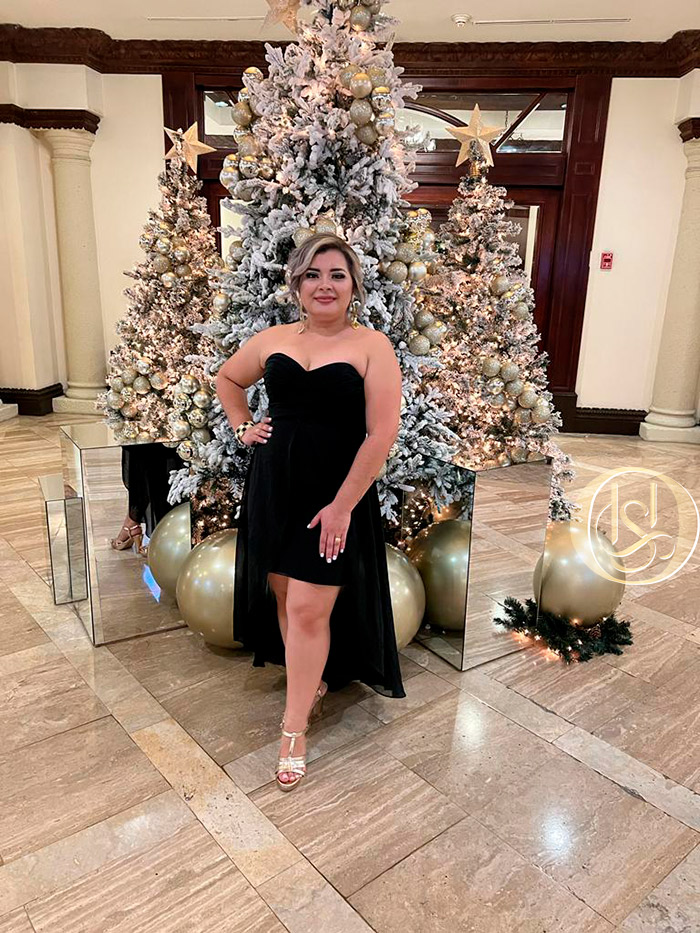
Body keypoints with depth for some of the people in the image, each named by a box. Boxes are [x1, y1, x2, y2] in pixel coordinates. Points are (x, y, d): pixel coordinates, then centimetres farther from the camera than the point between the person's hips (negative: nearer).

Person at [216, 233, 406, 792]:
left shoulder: (372, 346, -7)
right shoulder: (275, 340, 6)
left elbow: (382, 433, -13)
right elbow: (228, 379, 25)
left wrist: (342, 506, -15)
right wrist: (242, 426, 9)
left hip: (334, 496, -5)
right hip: (273, 487, 5)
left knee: (308, 609, -3)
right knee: (283, 594, 14)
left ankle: (294, 728, 16)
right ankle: (312, 680, 39)